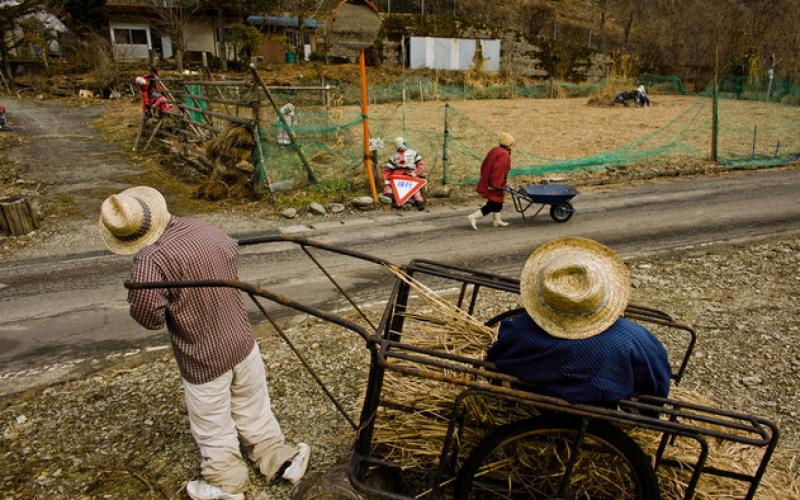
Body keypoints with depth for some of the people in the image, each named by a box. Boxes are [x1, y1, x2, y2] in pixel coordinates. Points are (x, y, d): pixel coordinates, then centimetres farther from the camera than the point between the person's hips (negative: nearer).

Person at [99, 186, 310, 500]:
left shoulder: (150, 262, -26)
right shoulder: (203, 229, -7)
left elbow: (150, 318, -19)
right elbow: (231, 251, 14)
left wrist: (136, 295, 0)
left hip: (203, 360, -5)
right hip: (242, 341, 5)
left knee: (213, 427, 20)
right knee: (253, 408, 25)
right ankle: (278, 459, 40)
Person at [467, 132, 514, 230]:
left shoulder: (495, 150, 9)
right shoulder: (504, 154, -18)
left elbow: (484, 164, 12)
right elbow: (497, 169, -26)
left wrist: (484, 177, 19)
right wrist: (493, 185, -24)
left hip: (486, 181, 10)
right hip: (494, 185, -10)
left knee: (498, 201, 22)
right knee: (493, 205, -3)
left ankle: (497, 221, 31)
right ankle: (473, 217, -9)